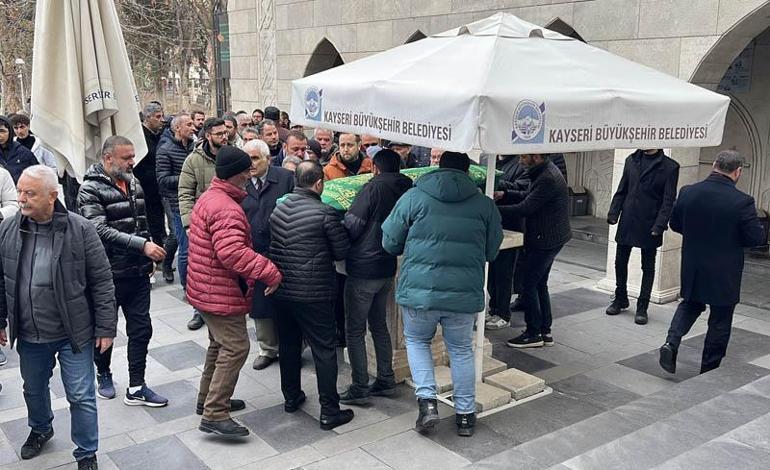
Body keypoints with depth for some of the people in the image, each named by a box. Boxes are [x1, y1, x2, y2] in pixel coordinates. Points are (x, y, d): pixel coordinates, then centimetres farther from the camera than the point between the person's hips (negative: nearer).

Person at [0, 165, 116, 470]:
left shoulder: (80, 230, -15)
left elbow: (102, 282, -11)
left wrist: (106, 327, -10)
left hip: (73, 334, -4)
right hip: (29, 335, 4)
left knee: (81, 396, 5)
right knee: (34, 389, 25)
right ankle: (40, 430, 54)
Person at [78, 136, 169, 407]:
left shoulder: (134, 184, 8)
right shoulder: (91, 189, -13)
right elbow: (101, 231, -24)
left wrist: (148, 258, 16)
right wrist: (143, 245, -29)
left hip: (138, 272, 6)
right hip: (109, 274, -5)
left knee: (141, 329, 6)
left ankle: (136, 388, 15)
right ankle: (104, 374, 36)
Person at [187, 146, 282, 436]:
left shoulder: (210, 197, 11)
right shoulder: (226, 208, -24)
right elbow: (233, 253, -37)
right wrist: (271, 272, -33)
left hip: (208, 289, 11)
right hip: (222, 292, -11)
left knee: (220, 344, 23)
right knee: (236, 348, -6)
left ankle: (208, 399, 36)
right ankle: (214, 415, -2)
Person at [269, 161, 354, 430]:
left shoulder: (278, 208, 3)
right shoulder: (325, 213, -16)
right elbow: (343, 252, -9)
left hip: (281, 290, 6)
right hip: (314, 294, -6)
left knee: (288, 345, 20)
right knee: (324, 351, 4)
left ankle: (291, 397, 34)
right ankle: (329, 411, 8)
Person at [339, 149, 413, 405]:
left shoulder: (374, 187, -13)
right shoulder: (407, 191, 6)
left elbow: (352, 224, -15)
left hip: (363, 269, -7)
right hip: (388, 269, 7)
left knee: (355, 330, 2)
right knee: (379, 324, 20)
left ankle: (360, 388, 5)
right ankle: (386, 381, 24)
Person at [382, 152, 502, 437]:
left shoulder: (414, 197, -2)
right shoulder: (484, 204, 3)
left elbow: (389, 243, 2)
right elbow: (492, 251, 11)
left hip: (419, 289, -1)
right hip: (464, 293, 1)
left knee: (417, 341, 22)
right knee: (461, 350, 20)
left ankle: (427, 400, 8)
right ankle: (465, 414, 25)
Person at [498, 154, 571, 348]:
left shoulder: (548, 179, -24)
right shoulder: (544, 172, 9)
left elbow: (524, 208, -25)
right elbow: (527, 197, 13)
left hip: (546, 240, -10)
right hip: (549, 238, 10)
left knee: (529, 284, -2)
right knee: (540, 284, 16)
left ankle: (533, 334, 7)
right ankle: (545, 332, 24)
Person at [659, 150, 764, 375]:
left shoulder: (687, 192, -7)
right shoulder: (742, 201, -18)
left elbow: (675, 224, 5)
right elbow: (756, 238, -14)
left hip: (692, 268, 3)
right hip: (724, 273, -3)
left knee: (690, 305, 24)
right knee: (720, 321, 12)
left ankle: (671, 343, 2)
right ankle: (709, 371, 21)